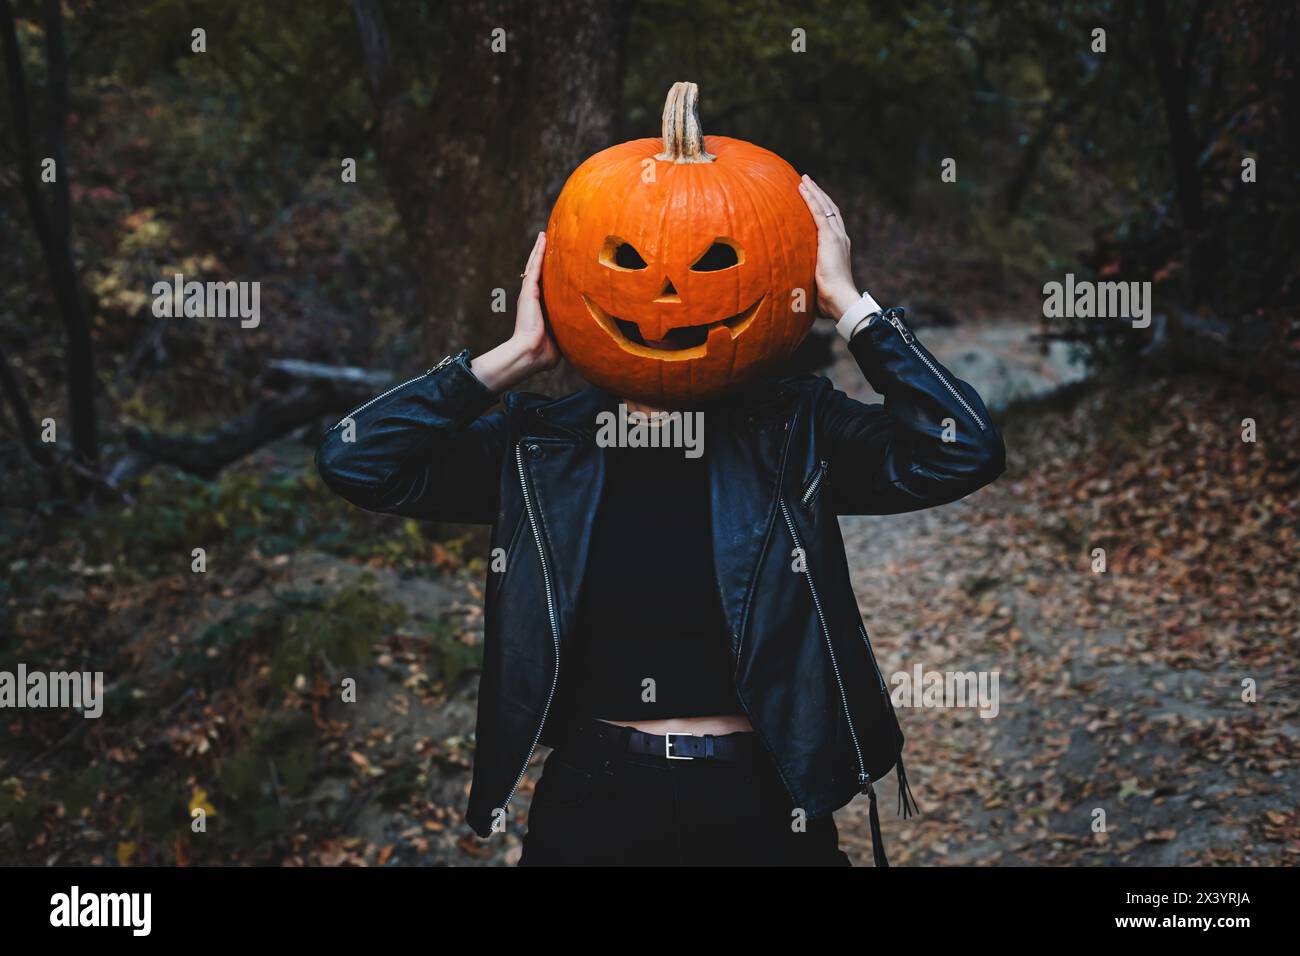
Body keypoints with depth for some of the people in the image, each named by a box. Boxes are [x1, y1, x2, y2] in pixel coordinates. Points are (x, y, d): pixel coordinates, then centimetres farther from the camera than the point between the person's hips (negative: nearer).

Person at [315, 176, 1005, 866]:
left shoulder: (794, 433, -3)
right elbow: (352, 460, -10)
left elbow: (963, 451, -16)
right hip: (591, 806, 1)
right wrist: (516, 355, -11)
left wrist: (847, 303, -14)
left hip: (763, 808, 0)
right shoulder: (540, 450, -2)